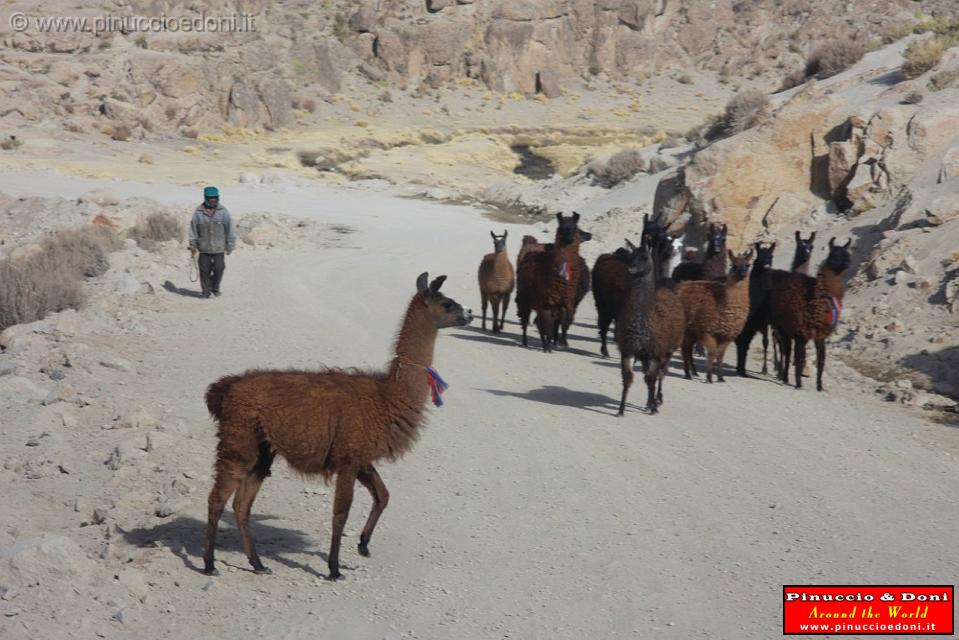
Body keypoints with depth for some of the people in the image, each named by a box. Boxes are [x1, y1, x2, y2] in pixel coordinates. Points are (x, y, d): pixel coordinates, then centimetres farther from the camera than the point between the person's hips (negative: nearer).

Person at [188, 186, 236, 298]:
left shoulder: (223, 212, -1)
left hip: (219, 248, 0)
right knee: (204, 270, 1)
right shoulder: (198, 213, -2)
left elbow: (229, 230, 3)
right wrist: (193, 247, 4)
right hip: (204, 248, 0)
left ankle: (215, 288, 23)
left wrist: (230, 246, 3)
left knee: (218, 269, -1)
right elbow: (193, 231, 4)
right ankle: (206, 291, 16)